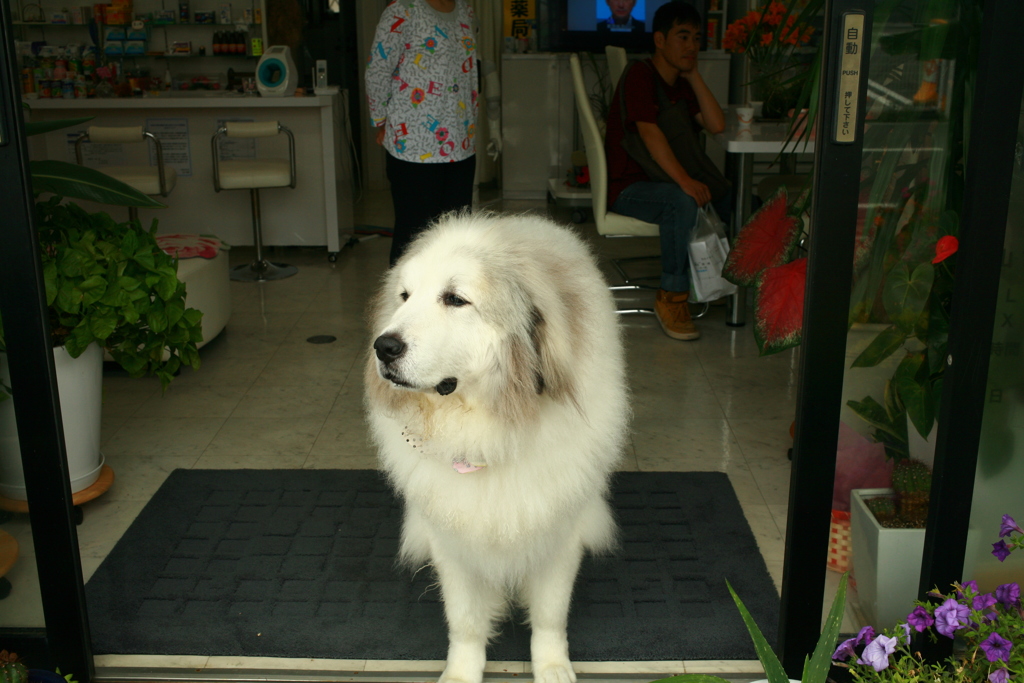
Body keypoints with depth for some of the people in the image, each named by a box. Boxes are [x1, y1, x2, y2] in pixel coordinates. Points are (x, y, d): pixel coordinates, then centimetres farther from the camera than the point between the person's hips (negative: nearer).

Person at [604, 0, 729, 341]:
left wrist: (693, 75, -3)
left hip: (667, 181, 8)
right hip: (628, 187, -8)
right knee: (682, 201, -37)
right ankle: (671, 296, -27)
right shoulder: (639, 75, -11)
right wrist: (684, 181, -37)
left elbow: (716, 125, 0)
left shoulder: (683, 84, 14)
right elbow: (649, 133, -26)